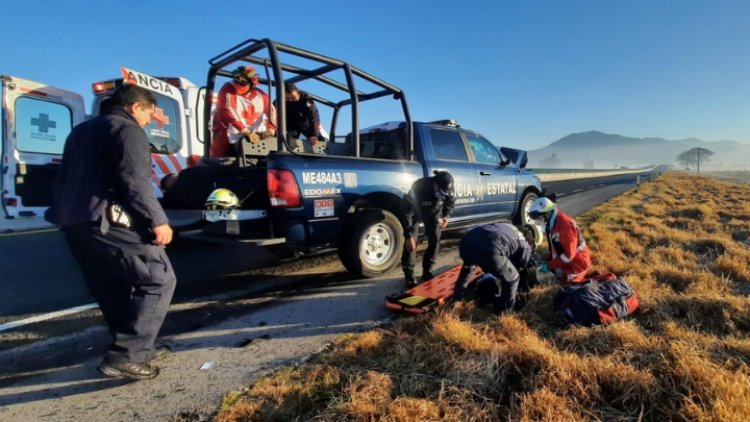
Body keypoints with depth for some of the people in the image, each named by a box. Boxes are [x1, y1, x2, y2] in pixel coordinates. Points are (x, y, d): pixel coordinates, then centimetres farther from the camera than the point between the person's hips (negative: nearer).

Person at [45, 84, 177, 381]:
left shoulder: (80, 131, 25)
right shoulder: (128, 130, -4)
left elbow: (67, 179, 29)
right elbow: (134, 182, -18)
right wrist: (157, 221, -18)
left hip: (73, 221, 10)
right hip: (108, 221, -10)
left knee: (112, 289, 17)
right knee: (158, 279, -6)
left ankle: (135, 348, 24)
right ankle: (124, 355, -10)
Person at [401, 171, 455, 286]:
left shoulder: (447, 189, -28)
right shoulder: (419, 187, -41)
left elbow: (450, 202, -3)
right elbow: (406, 211, -37)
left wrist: (446, 216, -23)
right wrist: (408, 236, -38)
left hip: (433, 212, 4)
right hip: (415, 211, -4)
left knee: (434, 240, 0)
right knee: (411, 243, -12)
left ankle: (427, 272, 14)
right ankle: (409, 274, -1)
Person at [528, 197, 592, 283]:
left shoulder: (565, 224, -27)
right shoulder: (550, 223, 2)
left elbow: (569, 254, -27)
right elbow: (553, 247, 11)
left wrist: (549, 265, -24)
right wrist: (546, 260, -3)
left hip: (577, 261, -8)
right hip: (564, 258, 8)